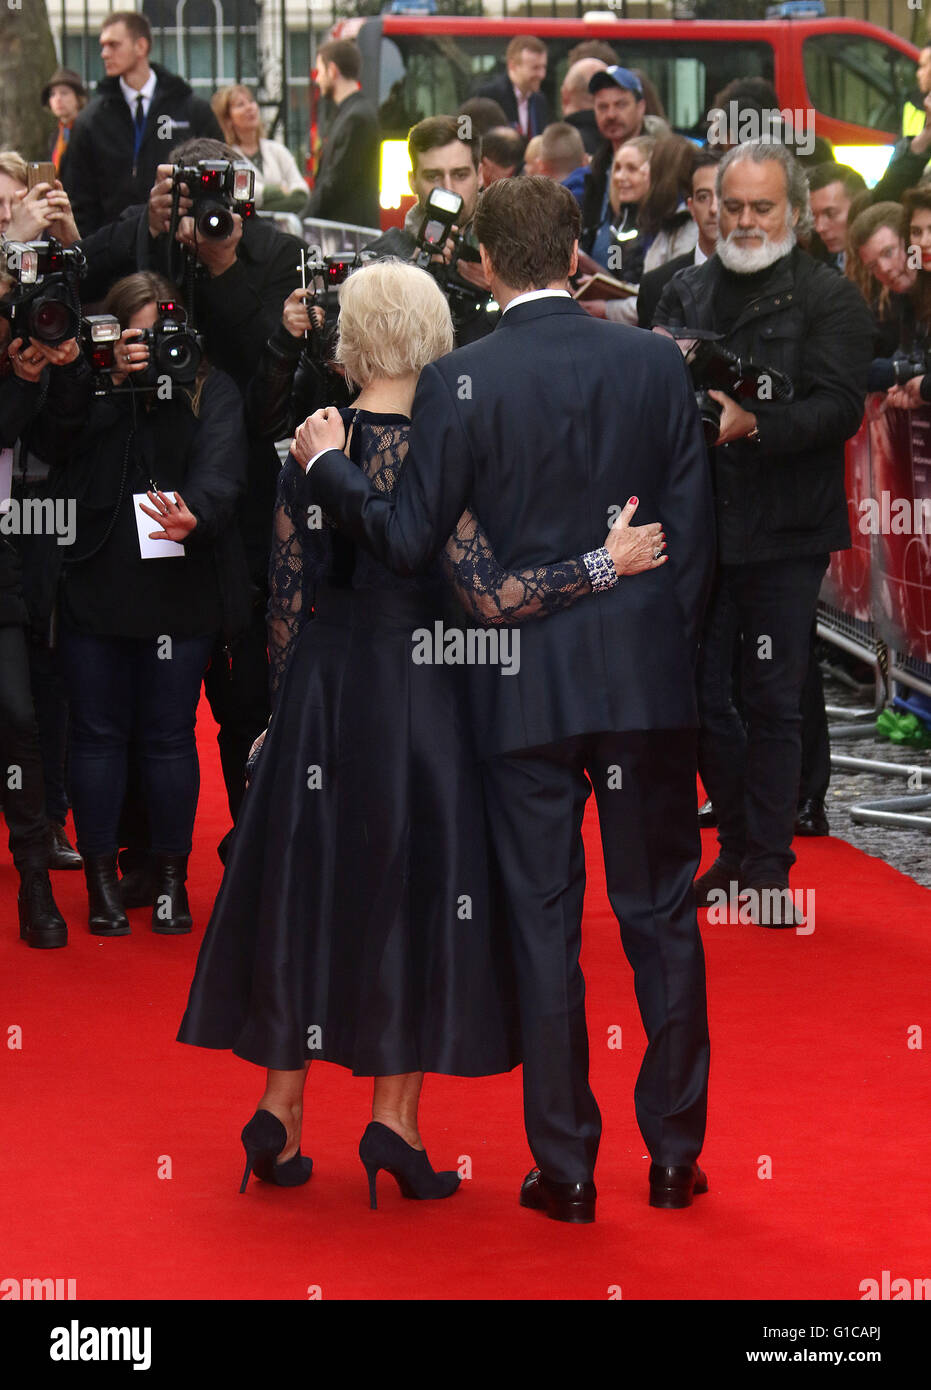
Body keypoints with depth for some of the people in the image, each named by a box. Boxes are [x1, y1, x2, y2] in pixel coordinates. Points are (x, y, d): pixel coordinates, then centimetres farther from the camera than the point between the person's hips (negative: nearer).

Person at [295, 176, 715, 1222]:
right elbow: (693, 534, 2)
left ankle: (566, 1166, 10)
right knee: (661, 917, 11)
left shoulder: (457, 382, -9)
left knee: (543, 928, 6)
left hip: (524, 692, -2)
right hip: (647, 683, 2)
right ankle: (676, 1153, 16)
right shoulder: (655, 363, -1)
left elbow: (409, 544, -9)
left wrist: (324, 465, 6)